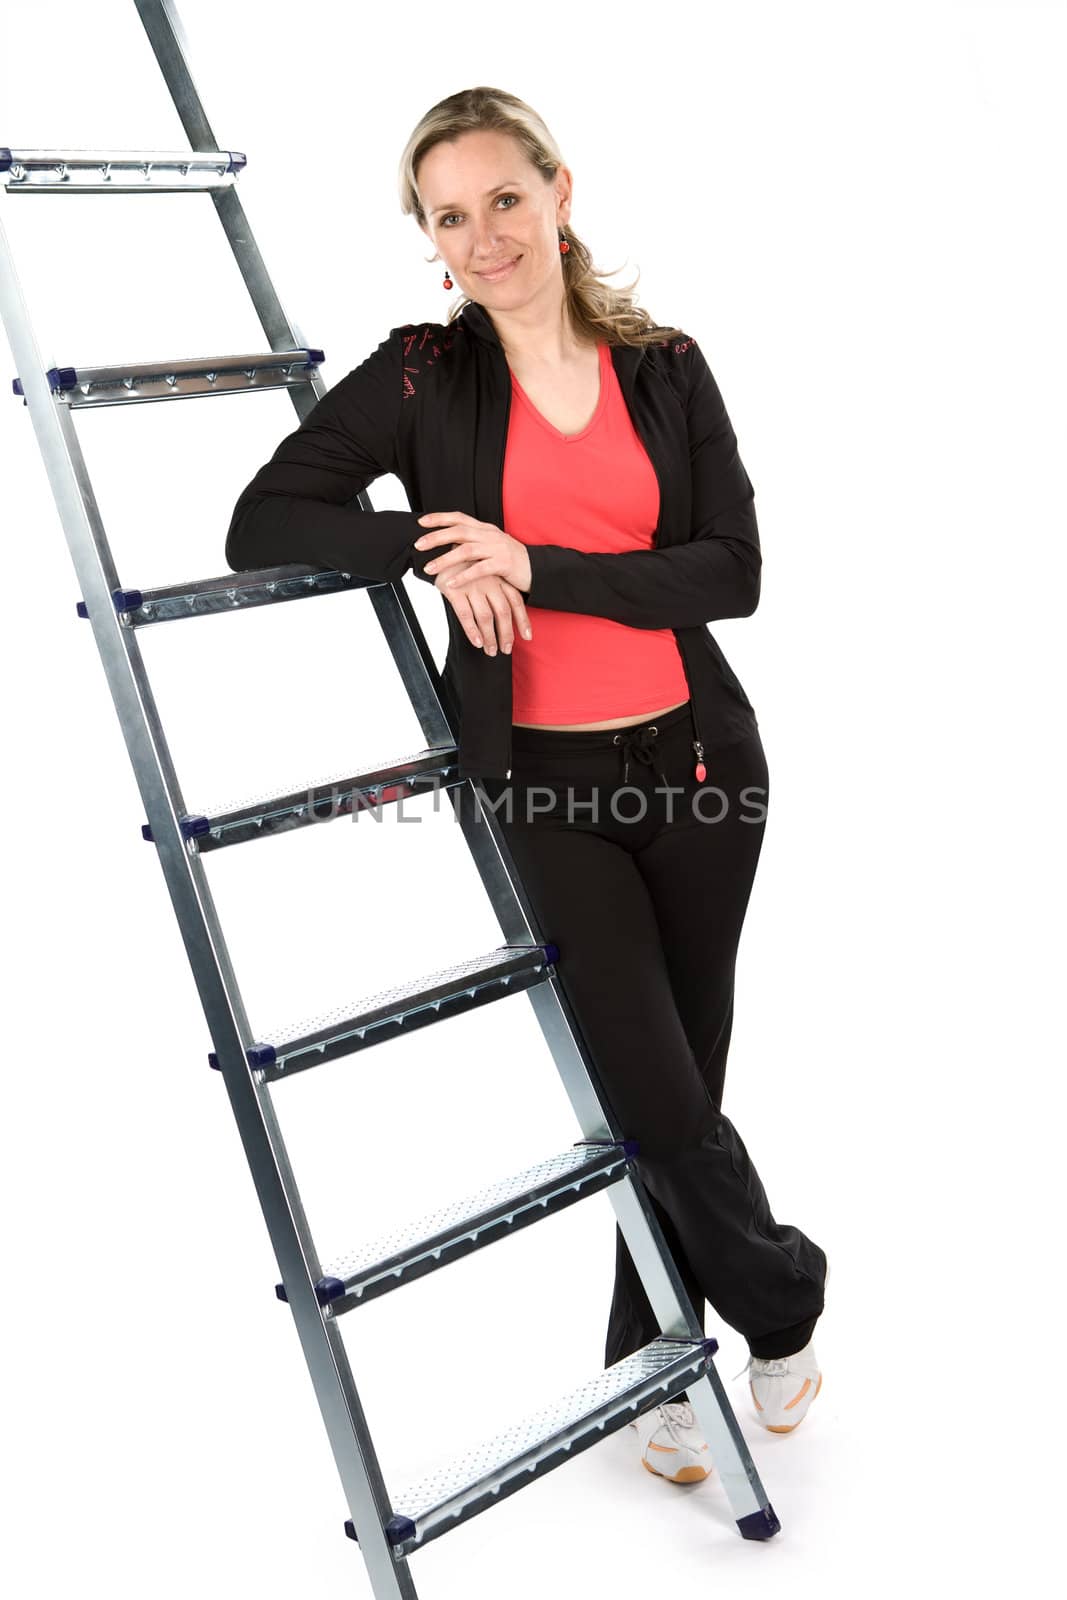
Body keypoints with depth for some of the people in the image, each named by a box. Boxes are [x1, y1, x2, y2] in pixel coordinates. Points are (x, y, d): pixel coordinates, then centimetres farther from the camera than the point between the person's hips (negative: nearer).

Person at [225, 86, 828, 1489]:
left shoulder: (666, 366, 4)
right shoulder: (421, 377, -1)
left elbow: (733, 573, -6)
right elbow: (262, 524, -6)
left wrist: (536, 566, -17)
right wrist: (425, 549, -20)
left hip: (697, 754, 2)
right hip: (544, 780, -2)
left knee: (686, 1070, 10)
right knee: (656, 1092, -3)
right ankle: (785, 1299, 29)